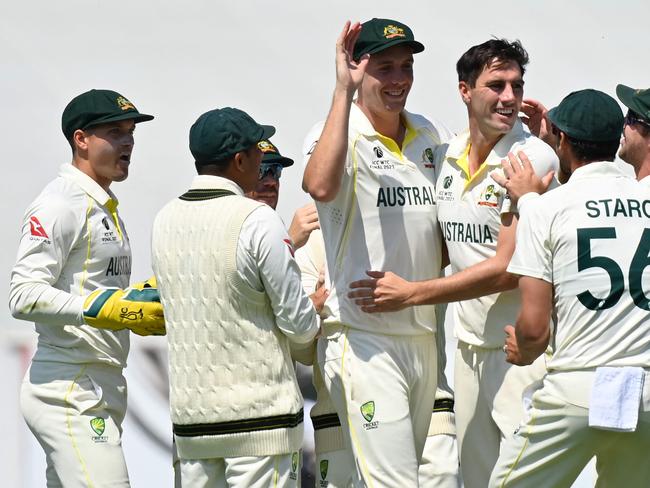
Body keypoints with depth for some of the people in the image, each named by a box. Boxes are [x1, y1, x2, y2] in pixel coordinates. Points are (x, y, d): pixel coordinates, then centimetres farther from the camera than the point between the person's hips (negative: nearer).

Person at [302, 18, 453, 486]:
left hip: (425, 337, 7)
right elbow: (320, 185, -31)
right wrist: (344, 91, -28)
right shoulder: (339, 132, -8)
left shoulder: (432, 136, 11)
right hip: (362, 338, -7)